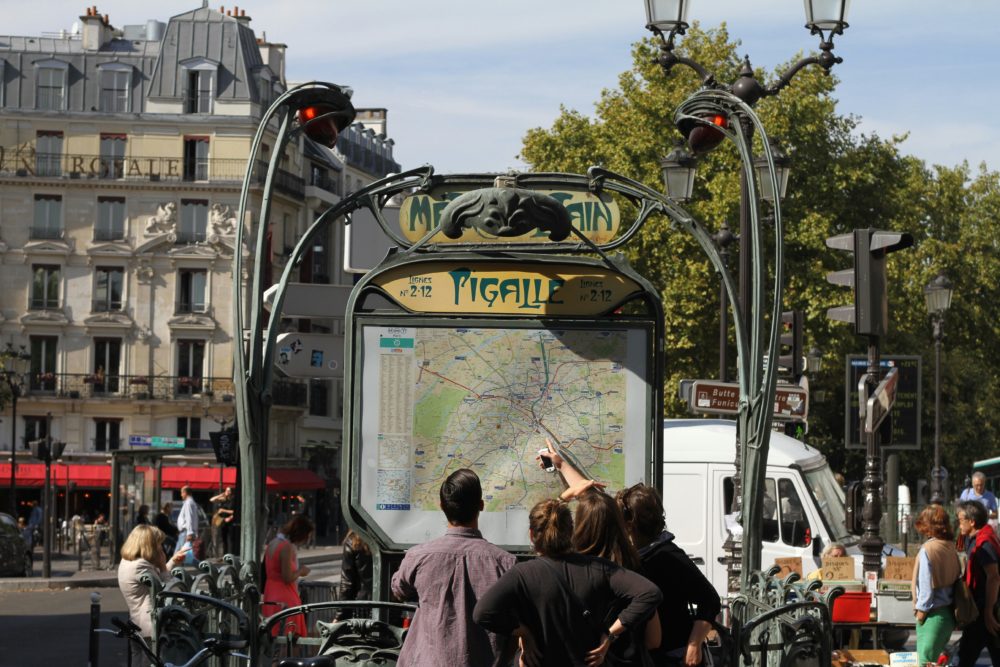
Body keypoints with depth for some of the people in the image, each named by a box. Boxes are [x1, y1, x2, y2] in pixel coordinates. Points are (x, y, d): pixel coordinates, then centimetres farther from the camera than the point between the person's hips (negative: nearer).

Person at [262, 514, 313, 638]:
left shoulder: (272, 544, 12)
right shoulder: (287, 547, -16)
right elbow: (288, 578, -20)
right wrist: (301, 571, -3)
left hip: (270, 598, 9)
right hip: (285, 600, -9)